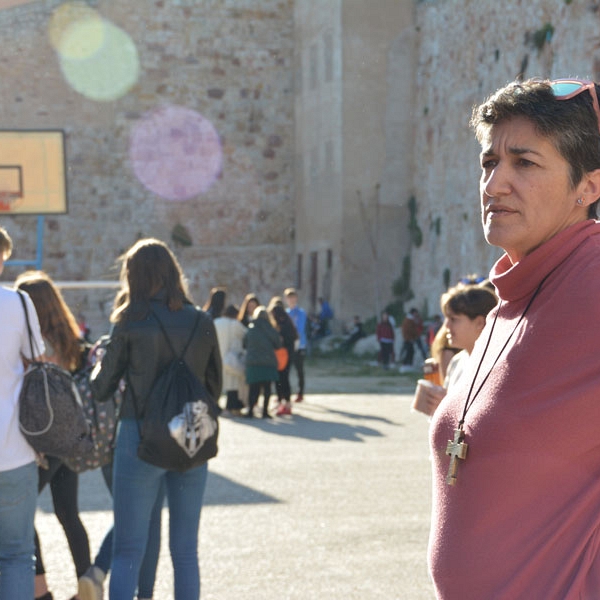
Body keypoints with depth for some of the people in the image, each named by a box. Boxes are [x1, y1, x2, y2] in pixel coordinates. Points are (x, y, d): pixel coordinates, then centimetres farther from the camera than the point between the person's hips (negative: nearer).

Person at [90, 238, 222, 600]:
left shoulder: (131, 324, -7)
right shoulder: (202, 323, 1)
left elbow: (102, 389, 0)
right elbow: (215, 388, 9)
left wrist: (97, 363, 21)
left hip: (140, 438, -3)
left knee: (127, 552, 4)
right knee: (186, 551, 13)